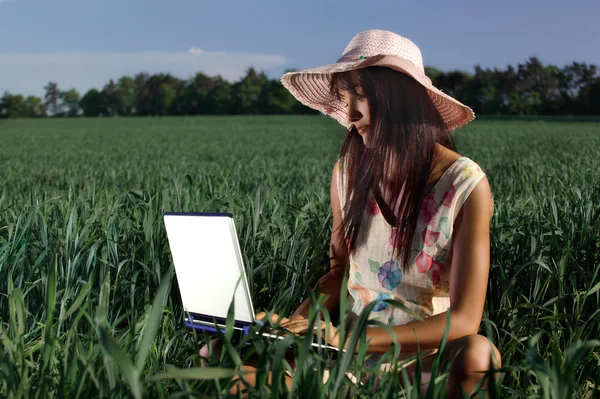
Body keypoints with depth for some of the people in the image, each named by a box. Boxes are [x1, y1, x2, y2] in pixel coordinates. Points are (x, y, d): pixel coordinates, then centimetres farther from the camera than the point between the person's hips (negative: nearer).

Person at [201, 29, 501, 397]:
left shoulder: (465, 184, -14)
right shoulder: (349, 171, -1)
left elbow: (463, 321, -17)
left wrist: (345, 338, -27)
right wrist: (295, 323, -9)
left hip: (427, 359, -3)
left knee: (476, 354, -38)